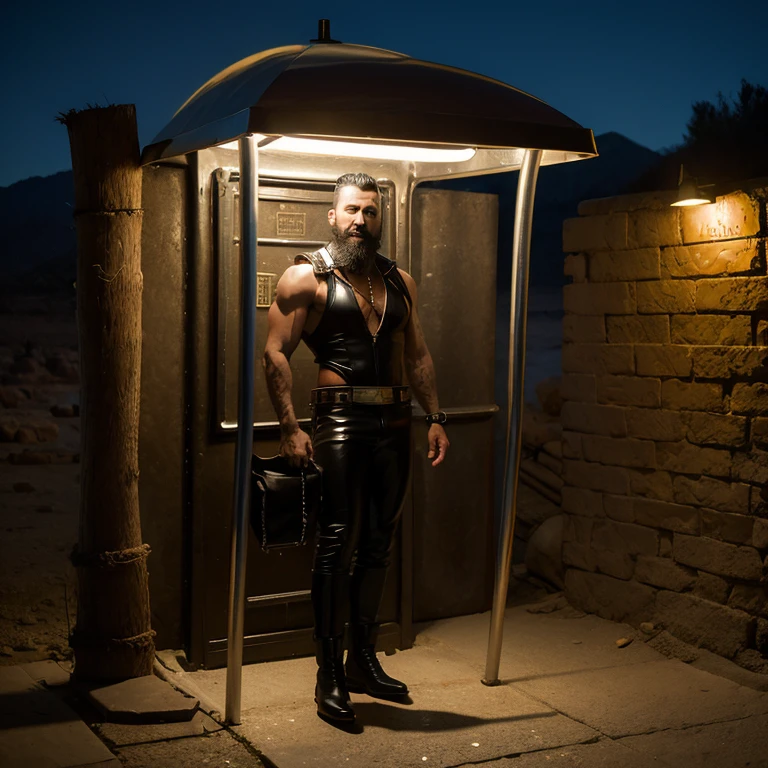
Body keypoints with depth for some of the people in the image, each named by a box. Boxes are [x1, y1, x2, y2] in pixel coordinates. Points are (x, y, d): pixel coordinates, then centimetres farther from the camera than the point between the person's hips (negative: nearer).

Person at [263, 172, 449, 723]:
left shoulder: (399, 281, 17)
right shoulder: (307, 276, 0)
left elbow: (418, 355, 20)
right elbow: (276, 353, -6)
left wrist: (435, 418, 11)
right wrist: (291, 428, -15)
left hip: (394, 424, 6)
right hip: (341, 421, -5)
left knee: (378, 545, 11)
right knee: (337, 544, -6)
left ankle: (364, 662, 24)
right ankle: (330, 677, 3)